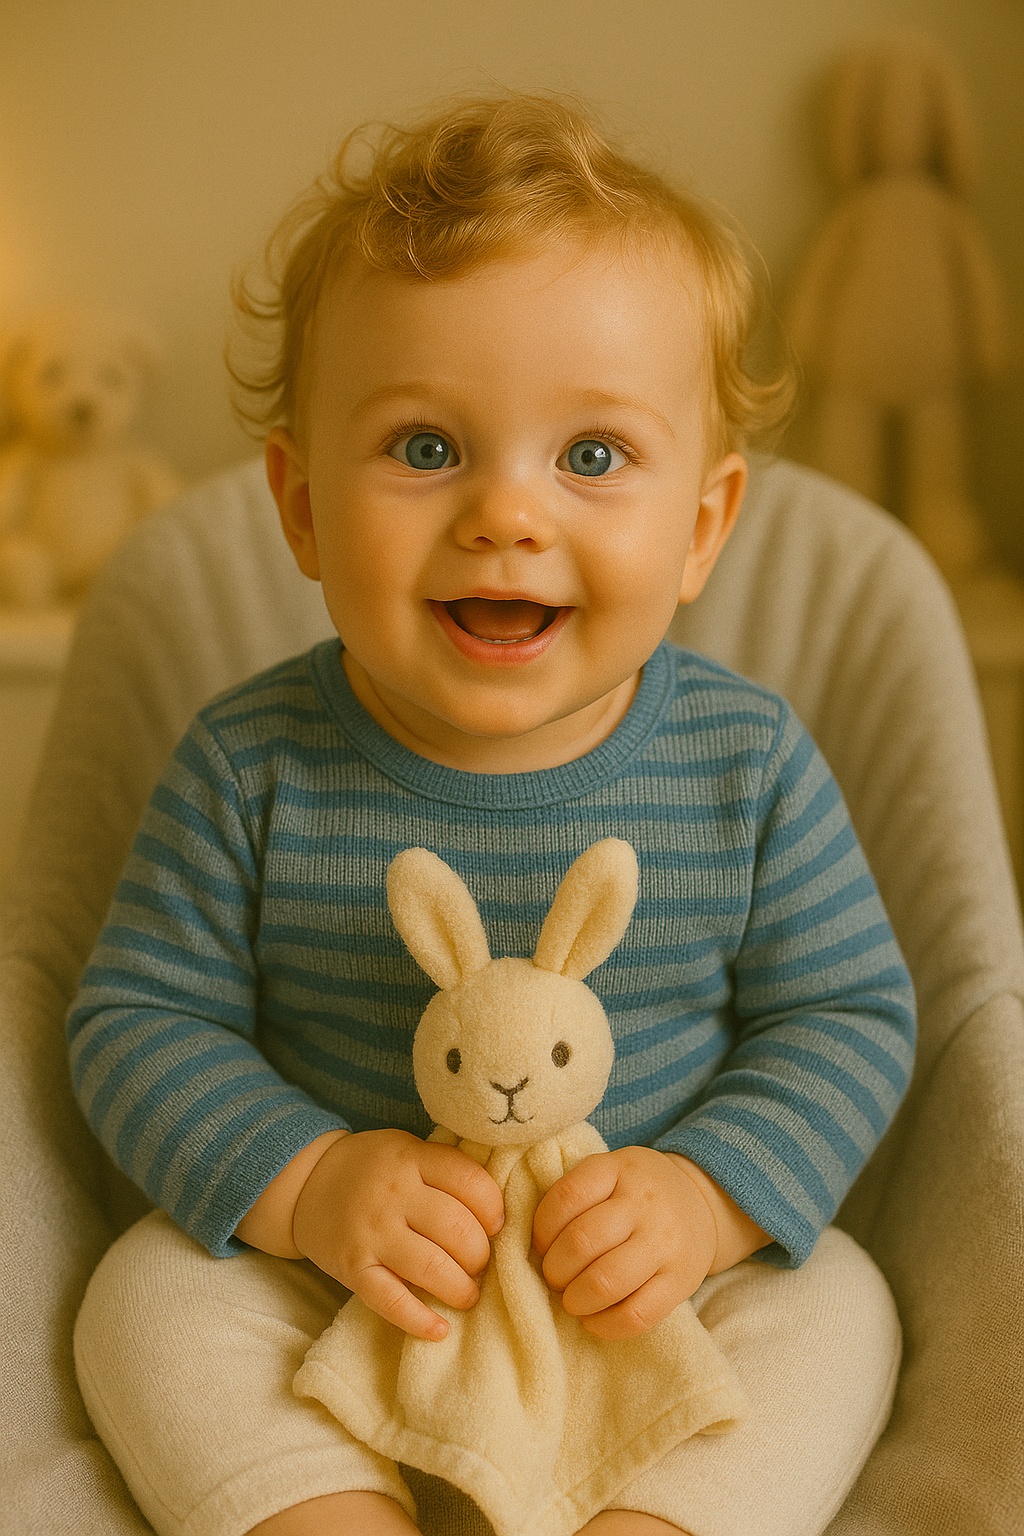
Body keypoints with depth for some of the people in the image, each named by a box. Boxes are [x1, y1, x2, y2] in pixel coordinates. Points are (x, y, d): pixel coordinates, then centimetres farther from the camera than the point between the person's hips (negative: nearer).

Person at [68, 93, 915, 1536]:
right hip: (333, 1278, 0)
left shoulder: (750, 761, -12)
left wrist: (705, 1199, -22)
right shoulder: (252, 769, -13)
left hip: (663, 1284, 0)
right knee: (158, 1289, -19)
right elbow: (139, 1019, -7)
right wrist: (306, 1183, -23)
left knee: (834, 1306, -21)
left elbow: (849, 1015, -5)